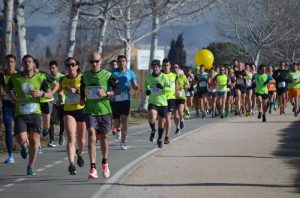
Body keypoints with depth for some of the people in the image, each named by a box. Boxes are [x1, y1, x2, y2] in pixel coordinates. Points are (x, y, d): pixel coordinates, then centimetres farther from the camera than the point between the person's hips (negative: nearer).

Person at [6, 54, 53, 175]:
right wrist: (11, 96, -2)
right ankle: (24, 146, 25)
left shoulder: (40, 78, 0)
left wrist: (41, 94, -15)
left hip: (35, 113, 0)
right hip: (20, 114, 0)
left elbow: (50, 94, 7)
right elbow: (7, 88, 19)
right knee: (21, 139, -15)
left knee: (34, 140, -4)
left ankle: (30, 167, 13)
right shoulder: (15, 78, 1)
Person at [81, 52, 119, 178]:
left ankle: (105, 163, 35)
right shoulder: (85, 75, 6)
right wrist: (82, 100, 9)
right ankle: (93, 168, -19)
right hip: (90, 110, 1)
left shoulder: (107, 75, -3)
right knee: (92, 135, -14)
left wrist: (106, 94, -18)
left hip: (104, 110, -1)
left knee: (104, 136, 10)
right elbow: (82, 89, 24)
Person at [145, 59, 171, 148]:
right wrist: (146, 90, 3)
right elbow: (146, 84, 23)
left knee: (162, 122, 9)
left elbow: (169, 88, -5)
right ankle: (153, 131, 3)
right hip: (152, 102, 0)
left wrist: (163, 87, -25)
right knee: (152, 118, -28)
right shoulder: (149, 77, 2)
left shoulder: (163, 77, -5)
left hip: (163, 103, 0)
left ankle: (159, 139, 31)